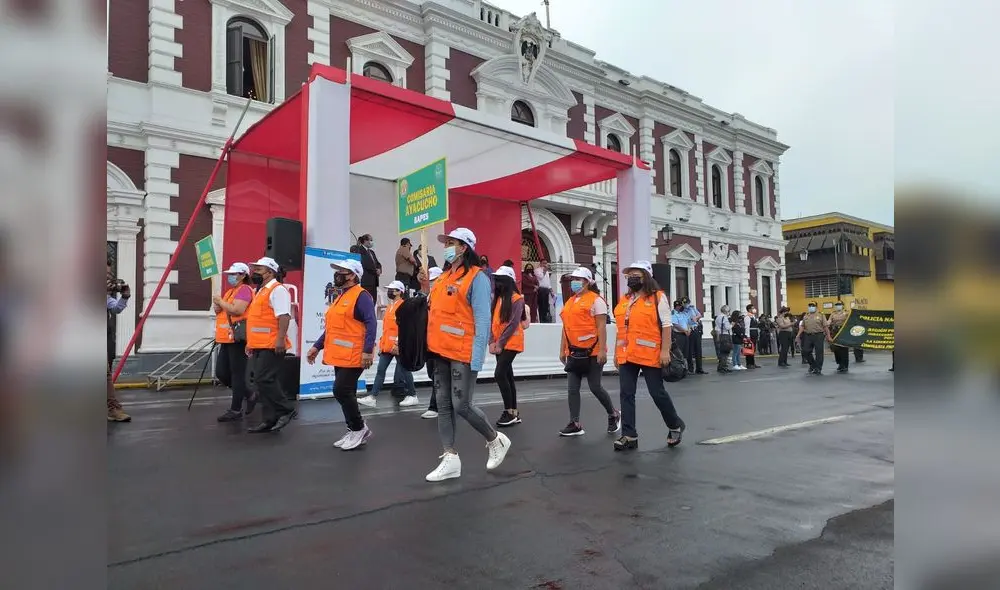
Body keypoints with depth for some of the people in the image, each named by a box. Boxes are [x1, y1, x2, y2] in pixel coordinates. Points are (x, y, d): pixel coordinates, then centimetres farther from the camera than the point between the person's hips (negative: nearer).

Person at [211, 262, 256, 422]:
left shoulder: (244, 290, -9)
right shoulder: (229, 291, 21)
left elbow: (237, 310, -23)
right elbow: (221, 311, 25)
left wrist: (221, 301, -10)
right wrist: (218, 307, 2)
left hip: (238, 338, -10)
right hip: (227, 339, 10)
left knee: (237, 374, -4)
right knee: (221, 373, 10)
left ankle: (236, 410, 2)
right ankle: (248, 396, 24)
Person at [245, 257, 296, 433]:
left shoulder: (277, 290, -9)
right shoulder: (260, 291, 21)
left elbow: (284, 316, -20)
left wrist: (281, 339, -28)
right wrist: (251, 342, 25)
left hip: (271, 346, -10)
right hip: (259, 346, 10)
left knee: (264, 380, -13)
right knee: (262, 382, 9)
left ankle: (286, 409, 0)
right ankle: (270, 420, 14)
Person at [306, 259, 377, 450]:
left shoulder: (361, 296, -12)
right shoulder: (341, 297, 18)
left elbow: (371, 324, -20)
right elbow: (333, 327, 22)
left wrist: (367, 350, -27)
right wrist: (317, 346, 19)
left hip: (353, 356, -9)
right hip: (340, 355, 10)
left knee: (341, 391, -11)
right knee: (346, 393, 11)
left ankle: (359, 428, 5)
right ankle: (355, 431, 20)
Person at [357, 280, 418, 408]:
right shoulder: (390, 306, 17)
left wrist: (398, 342, -22)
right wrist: (382, 342, 20)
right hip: (387, 345, 9)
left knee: (403, 370, 1)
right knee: (380, 370, 4)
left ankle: (412, 396, 14)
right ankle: (373, 397, 4)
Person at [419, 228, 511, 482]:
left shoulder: (477, 277, -9)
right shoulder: (443, 278, 15)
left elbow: (482, 320, -14)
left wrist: (477, 358, -19)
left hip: (462, 353, -8)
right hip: (441, 352, 8)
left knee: (461, 405, -4)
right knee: (443, 405, 8)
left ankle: (496, 440, 19)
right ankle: (450, 459, 16)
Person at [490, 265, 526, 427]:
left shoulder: (517, 299, -9)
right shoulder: (497, 298, 12)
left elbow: (513, 324, -15)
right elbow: (492, 321, 7)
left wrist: (500, 343, -15)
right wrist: (492, 342, -4)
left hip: (511, 343, -7)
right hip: (499, 344, 7)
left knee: (499, 374, -15)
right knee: (507, 377, 9)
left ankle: (509, 412, -6)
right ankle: (513, 413, 15)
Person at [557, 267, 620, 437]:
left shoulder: (596, 300, -6)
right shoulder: (569, 302, 15)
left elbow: (602, 326, -12)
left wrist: (602, 350, -18)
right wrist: (562, 350, 16)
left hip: (592, 352, -7)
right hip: (574, 352, 7)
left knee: (595, 387, 0)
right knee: (572, 388, 2)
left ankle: (613, 415, 23)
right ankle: (575, 424, 7)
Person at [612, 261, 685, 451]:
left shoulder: (658, 297, -3)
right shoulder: (623, 300, 15)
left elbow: (666, 326, -7)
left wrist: (665, 351, -15)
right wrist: (616, 353, 17)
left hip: (650, 355, -6)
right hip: (626, 356, 6)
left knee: (657, 393, 2)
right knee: (626, 394, 2)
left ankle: (675, 426, 26)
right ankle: (629, 435, 8)